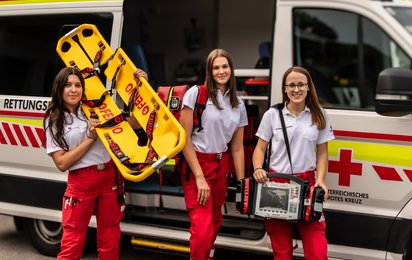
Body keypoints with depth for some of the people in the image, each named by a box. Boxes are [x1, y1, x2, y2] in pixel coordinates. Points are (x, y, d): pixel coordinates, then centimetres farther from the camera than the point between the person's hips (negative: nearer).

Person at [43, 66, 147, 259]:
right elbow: (62, 163, -7)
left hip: (110, 178, 3)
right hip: (80, 183, -3)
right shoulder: (54, 121, 1)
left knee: (110, 244, 9)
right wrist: (90, 138, -12)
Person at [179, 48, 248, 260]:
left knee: (215, 222, 17)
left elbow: (237, 148, 12)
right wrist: (199, 177, -15)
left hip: (221, 166, 6)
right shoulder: (196, 93, -9)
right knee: (203, 230, -15)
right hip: (196, 164, -6)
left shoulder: (239, 106, 9)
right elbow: (184, 138, -11)